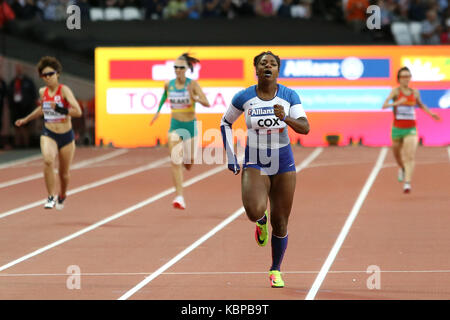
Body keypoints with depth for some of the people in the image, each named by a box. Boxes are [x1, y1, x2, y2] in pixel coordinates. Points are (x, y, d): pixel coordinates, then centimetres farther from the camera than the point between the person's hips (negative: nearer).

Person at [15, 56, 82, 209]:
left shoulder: (64, 90, -13)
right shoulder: (42, 92, 1)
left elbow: (78, 112, -22)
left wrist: (59, 109, -30)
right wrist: (26, 119, 28)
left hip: (66, 136, -2)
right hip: (48, 134, 2)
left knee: (64, 173, 11)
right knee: (48, 160, -30)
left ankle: (62, 196, 42)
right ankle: (51, 197, -22)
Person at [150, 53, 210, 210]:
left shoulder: (193, 84, -12)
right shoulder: (168, 84, -2)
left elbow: (207, 103, -20)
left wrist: (196, 99, -38)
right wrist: (158, 111, 21)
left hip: (190, 125, -1)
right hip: (175, 126, 1)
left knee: (189, 161, 14)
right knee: (175, 162, -14)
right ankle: (179, 197, -16)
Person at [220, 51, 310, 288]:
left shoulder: (289, 96, -7)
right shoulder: (244, 98, -6)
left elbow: (305, 128, -16)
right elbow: (225, 123, 11)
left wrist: (285, 118, -36)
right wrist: (230, 155, 3)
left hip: (283, 164, 1)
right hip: (254, 164, -1)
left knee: (280, 223, 4)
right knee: (254, 212, -27)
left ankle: (275, 270, 26)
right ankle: (261, 221, 13)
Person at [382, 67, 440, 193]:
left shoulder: (415, 93, 4)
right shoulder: (395, 91, -8)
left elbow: (420, 104, 26)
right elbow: (384, 105, -22)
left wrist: (431, 113, 12)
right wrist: (396, 103, -40)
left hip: (411, 130, 0)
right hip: (397, 129, 0)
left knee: (410, 157, -18)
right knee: (397, 154, 21)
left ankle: (407, 184, -27)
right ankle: (402, 168, 55)